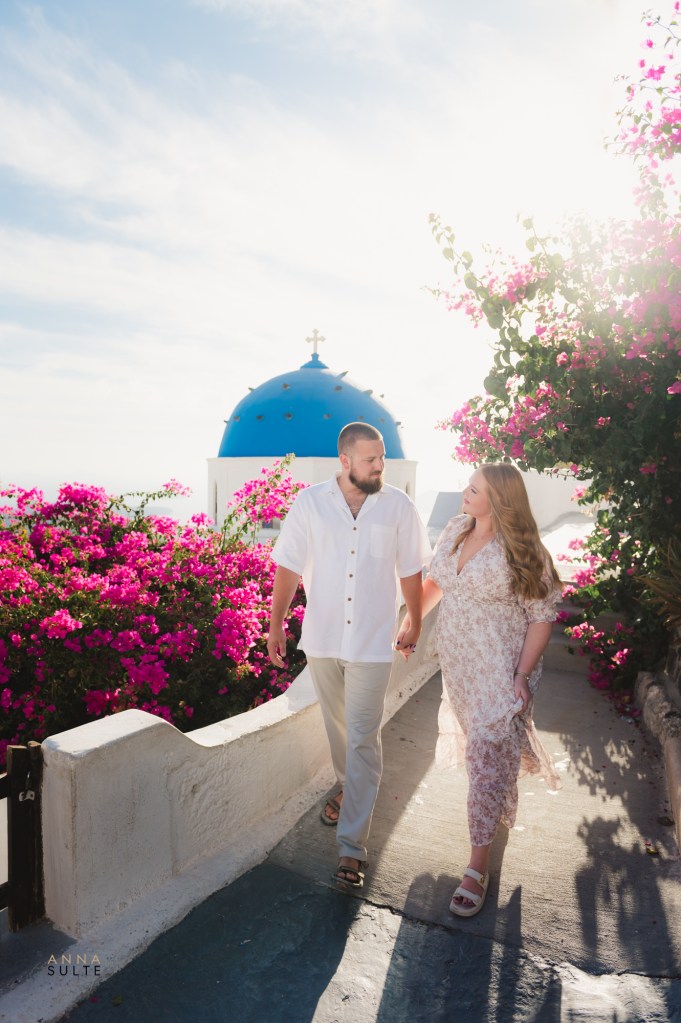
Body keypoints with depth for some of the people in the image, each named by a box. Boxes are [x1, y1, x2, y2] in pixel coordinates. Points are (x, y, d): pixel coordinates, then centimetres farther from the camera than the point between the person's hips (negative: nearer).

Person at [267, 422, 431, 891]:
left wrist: (415, 624, 11)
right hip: (322, 638, 2)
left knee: (362, 741, 0)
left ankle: (352, 845, 11)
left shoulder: (398, 506, -5)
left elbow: (411, 570, 4)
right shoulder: (310, 502, -6)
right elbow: (289, 567, -1)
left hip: (373, 642, -2)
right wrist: (276, 625, 1)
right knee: (338, 727, 21)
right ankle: (350, 787, 49)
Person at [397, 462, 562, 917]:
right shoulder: (456, 529, 0)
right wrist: (410, 621, 8)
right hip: (457, 663, 6)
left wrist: (522, 675, -18)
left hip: (501, 670, -6)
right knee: (477, 741, 22)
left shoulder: (523, 551, -18)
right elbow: (435, 580, 12)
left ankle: (479, 866, 11)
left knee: (488, 759, -3)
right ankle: (500, 806, 51)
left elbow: (542, 616, -14)